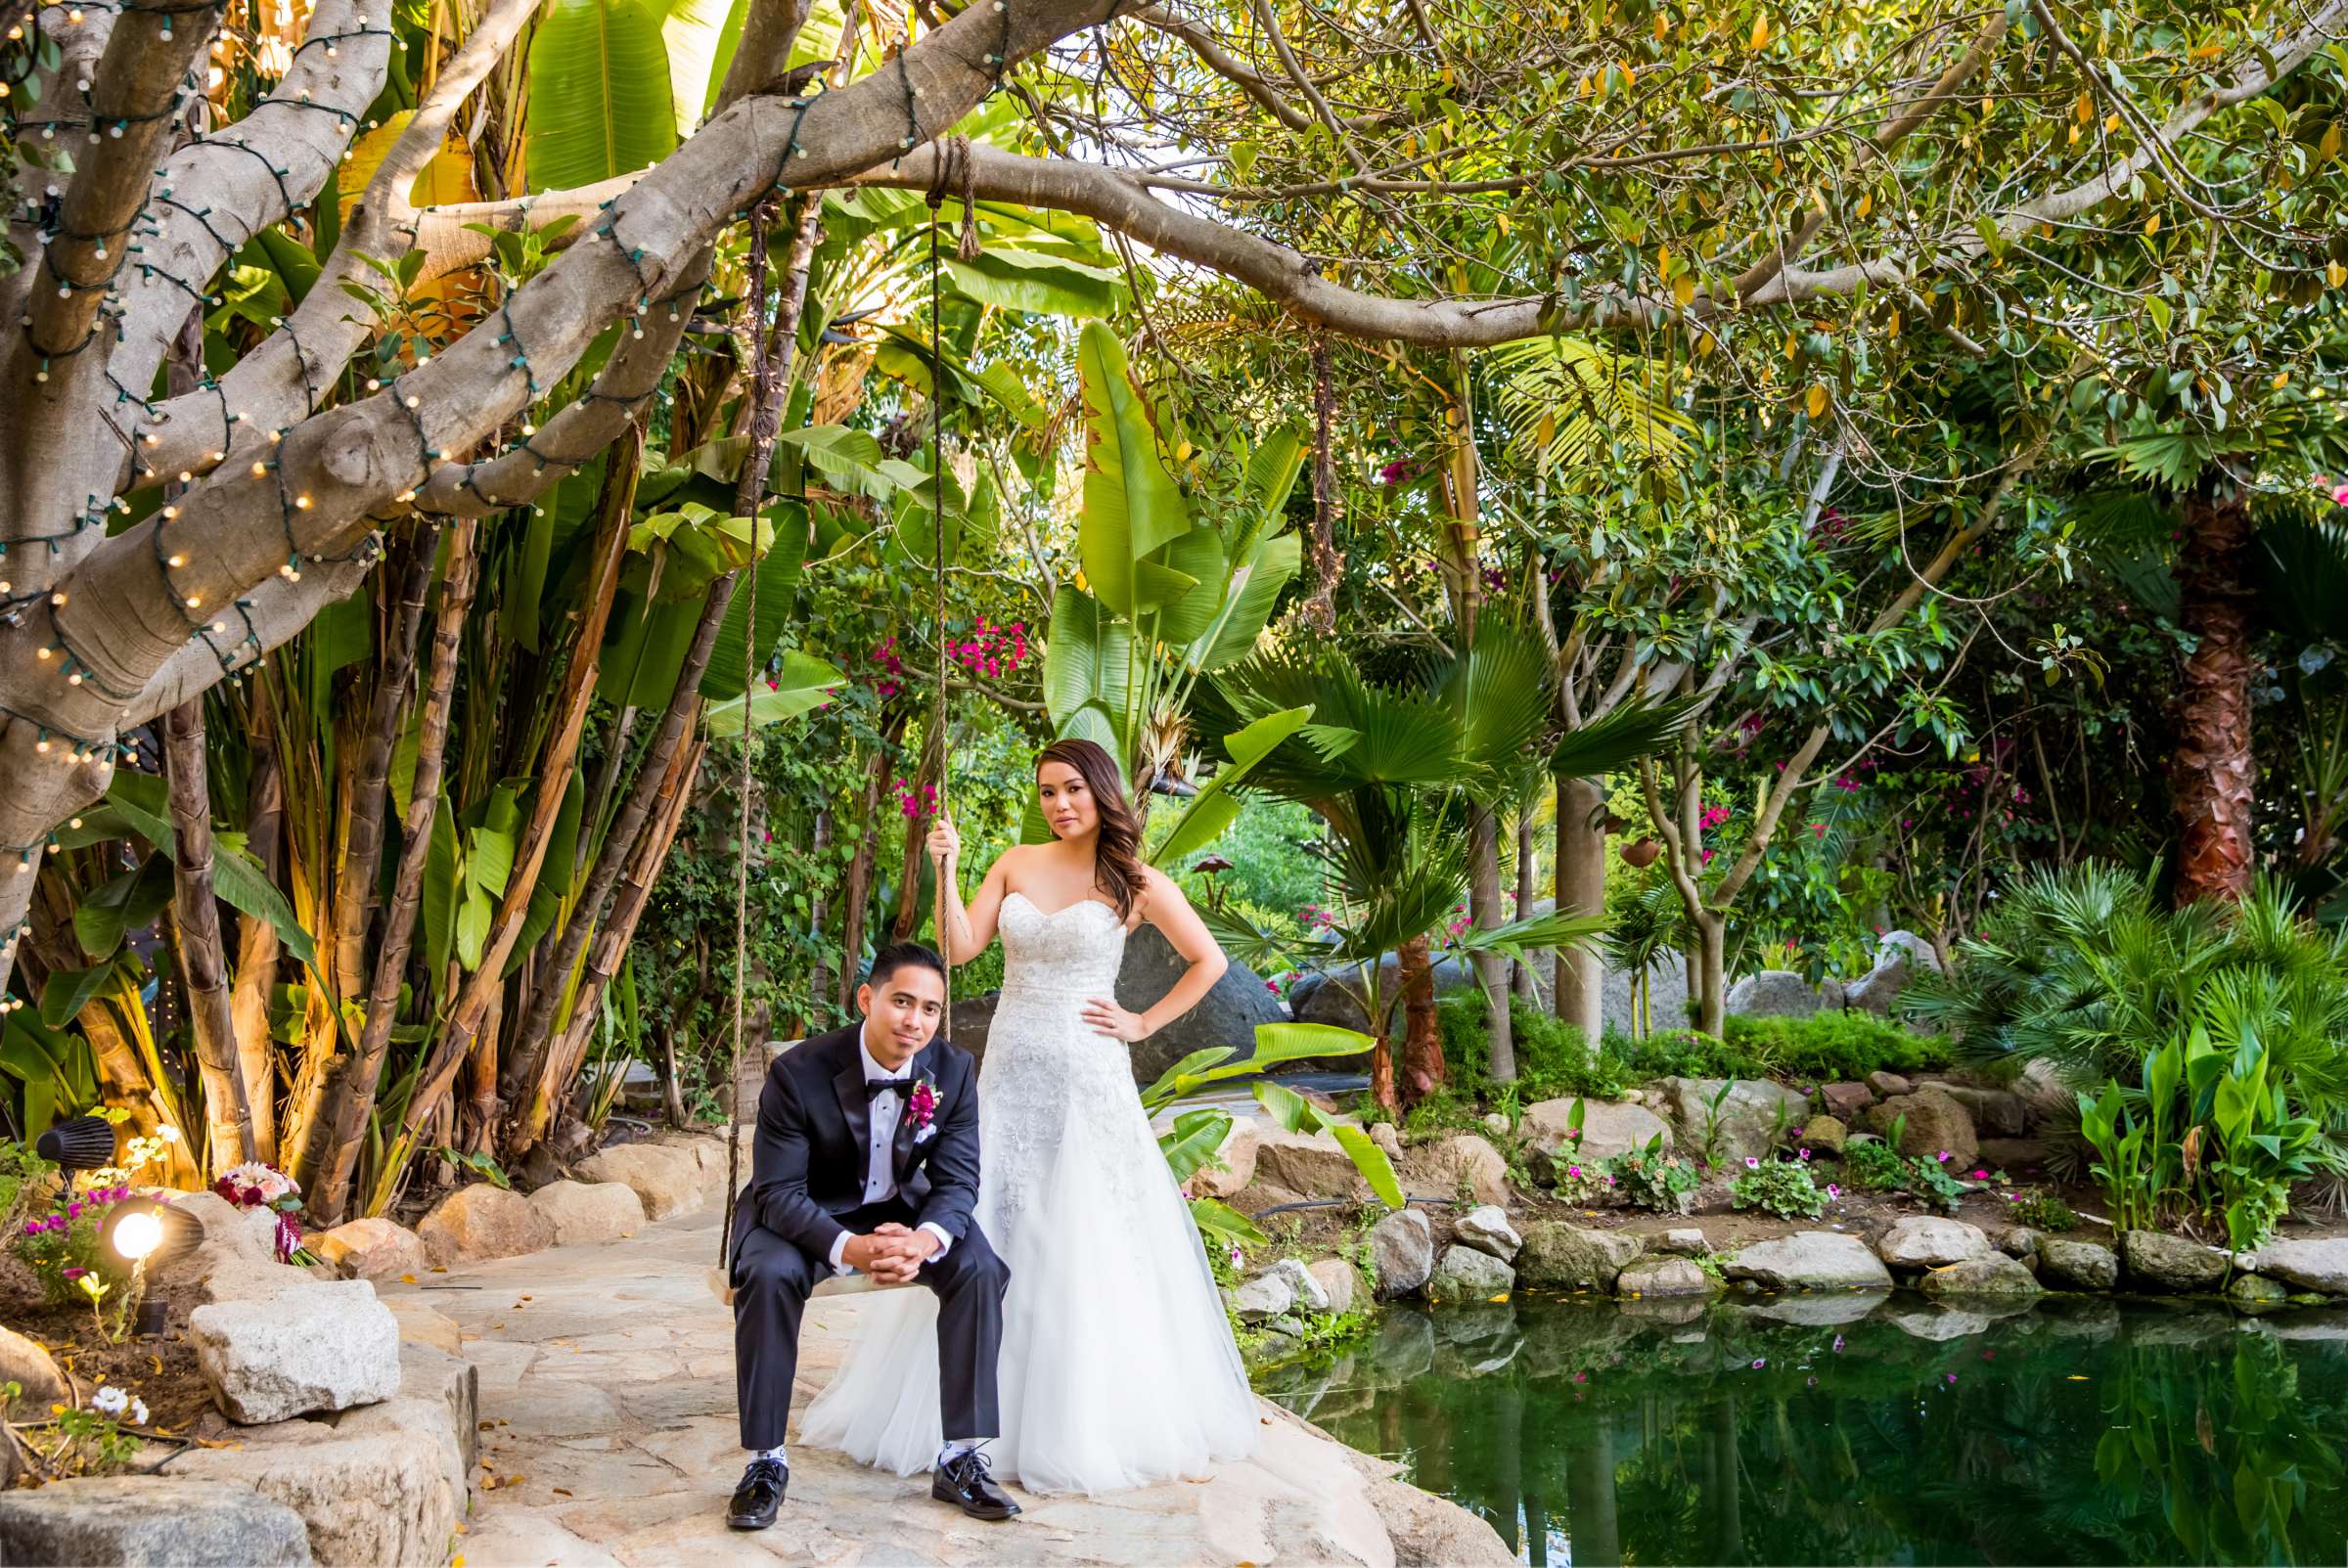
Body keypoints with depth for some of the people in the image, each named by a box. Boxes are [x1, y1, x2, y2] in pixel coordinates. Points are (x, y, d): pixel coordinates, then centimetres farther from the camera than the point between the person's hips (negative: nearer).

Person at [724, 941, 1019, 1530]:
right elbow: (779, 1191, -25)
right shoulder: (798, 1072, -26)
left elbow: (957, 1179, -13)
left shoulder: (954, 1071, -15)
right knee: (769, 1275, -34)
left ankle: (960, 1459, -13)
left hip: (903, 1209, 3)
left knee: (980, 1270, -23)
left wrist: (926, 1239, -38)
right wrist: (851, 1248, -44)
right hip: (804, 1214, -3)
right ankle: (766, 1462, -19)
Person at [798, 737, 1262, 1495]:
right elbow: (961, 948, 0)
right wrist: (946, 869, -9)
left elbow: (1208, 961, 4)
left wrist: (1144, 1023, -1)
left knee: (1084, 1244, -1)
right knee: (987, 1230, 4)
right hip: (1010, 1073, 4)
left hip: (1086, 1078, -4)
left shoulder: (1136, 884, -2)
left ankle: (1085, 1420, 11)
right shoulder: (1015, 864, 8)